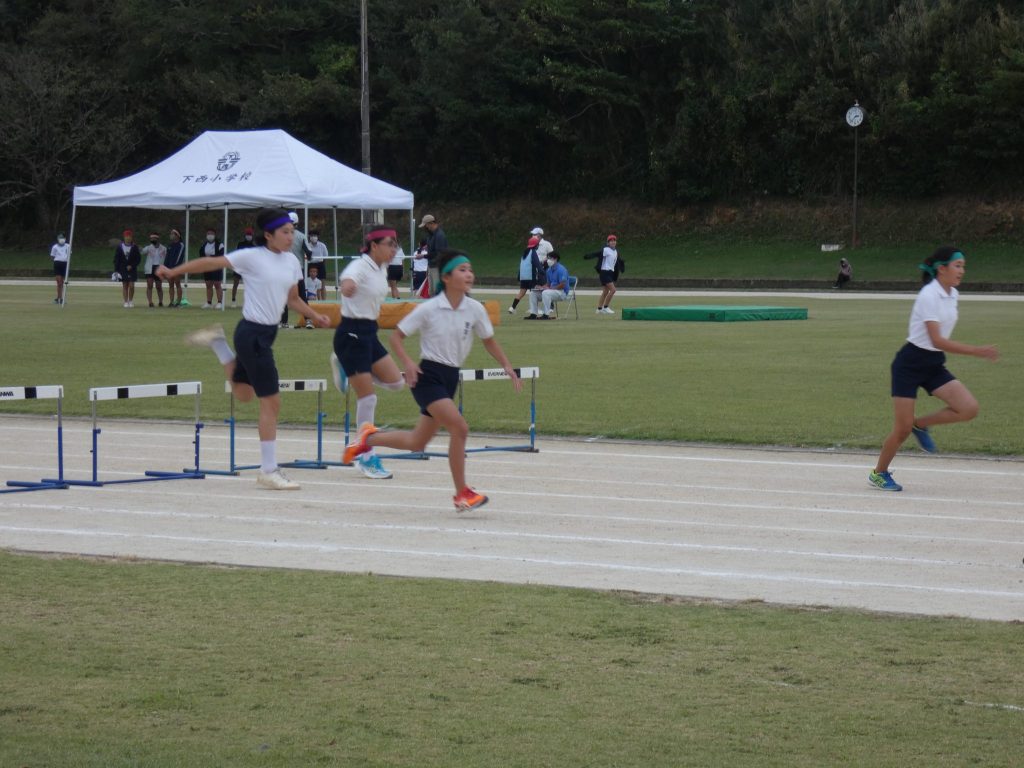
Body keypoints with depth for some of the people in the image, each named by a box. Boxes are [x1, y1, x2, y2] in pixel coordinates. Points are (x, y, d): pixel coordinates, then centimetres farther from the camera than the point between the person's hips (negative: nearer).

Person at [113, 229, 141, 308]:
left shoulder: (135, 247, -1)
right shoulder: (120, 247, 1)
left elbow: (138, 258, 0)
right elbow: (116, 259, 2)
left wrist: (132, 266, -12)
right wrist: (116, 271, -4)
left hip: (132, 269, -1)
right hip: (123, 270, 1)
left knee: (131, 285, -6)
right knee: (125, 286, 4)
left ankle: (131, 300, 12)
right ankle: (126, 302, 9)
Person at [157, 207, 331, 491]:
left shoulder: (291, 261, 8)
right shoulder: (252, 257, -12)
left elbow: (292, 299, 20)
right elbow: (211, 263, -9)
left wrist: (315, 316, 5)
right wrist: (173, 271, -11)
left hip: (267, 333, 8)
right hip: (252, 333, -8)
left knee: (243, 394, 25)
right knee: (271, 401, -7)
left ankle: (215, 341, 38)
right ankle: (269, 471, 0)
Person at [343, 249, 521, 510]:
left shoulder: (475, 309, -1)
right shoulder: (429, 309, -13)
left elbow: (489, 341, 14)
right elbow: (396, 336, -5)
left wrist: (507, 366, 1)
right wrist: (408, 363, -21)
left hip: (450, 378, 6)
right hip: (428, 376, -6)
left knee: (417, 443, 15)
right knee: (459, 427, -22)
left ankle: (369, 437, 40)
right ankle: (462, 493, -13)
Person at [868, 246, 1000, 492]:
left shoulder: (952, 294, 6)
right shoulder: (929, 295, -20)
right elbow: (937, 340, -27)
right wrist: (977, 351, -30)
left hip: (934, 365, 7)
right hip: (910, 363, -7)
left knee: (969, 408, -12)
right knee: (902, 430, -5)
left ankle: (921, 425, 10)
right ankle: (879, 473, 18)